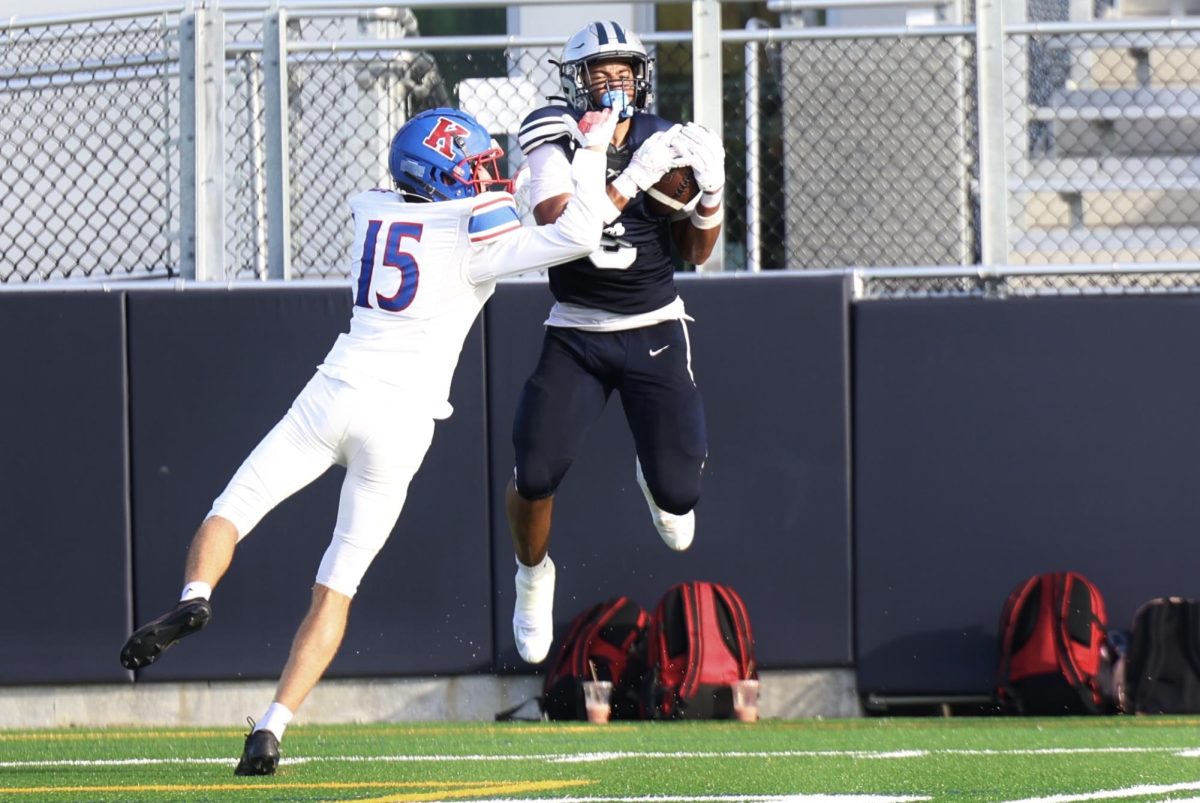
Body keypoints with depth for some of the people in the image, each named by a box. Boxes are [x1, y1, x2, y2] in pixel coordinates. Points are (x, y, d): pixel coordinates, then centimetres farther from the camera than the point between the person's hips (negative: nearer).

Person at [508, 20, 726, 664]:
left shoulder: (662, 141, 0)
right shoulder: (557, 142, -8)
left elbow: (695, 251, 4)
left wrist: (710, 192, -15)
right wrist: (633, 180, -31)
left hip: (655, 332, 1)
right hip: (575, 335, -1)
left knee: (678, 491, -6)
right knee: (535, 473, -12)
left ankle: (653, 476, 34)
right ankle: (533, 576, 19)